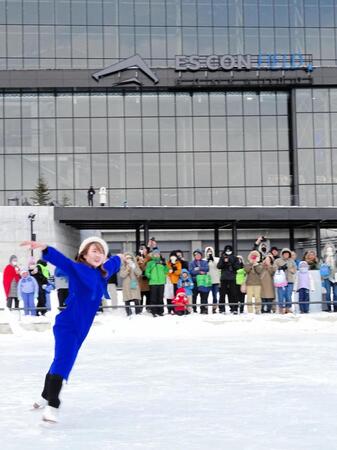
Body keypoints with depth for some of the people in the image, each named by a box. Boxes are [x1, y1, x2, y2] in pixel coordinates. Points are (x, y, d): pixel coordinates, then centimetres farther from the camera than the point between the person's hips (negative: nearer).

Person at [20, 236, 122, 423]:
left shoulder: (103, 273, 10)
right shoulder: (76, 268, -10)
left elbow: (112, 264, 32)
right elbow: (59, 259, -27)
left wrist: (119, 258, 54)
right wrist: (43, 248, -47)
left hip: (81, 328, 7)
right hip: (67, 324, -7)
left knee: (62, 362, 20)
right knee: (62, 361, -21)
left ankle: (46, 396, 38)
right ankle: (52, 406, -25)